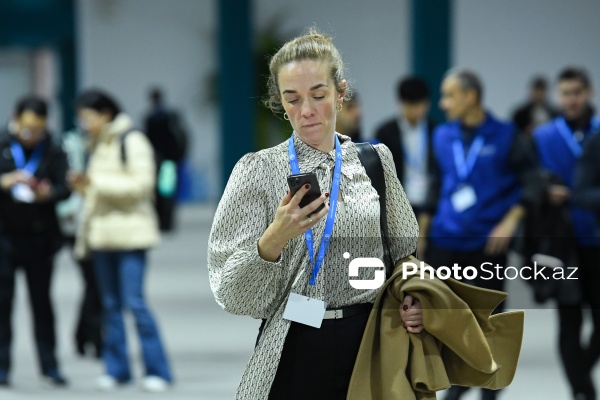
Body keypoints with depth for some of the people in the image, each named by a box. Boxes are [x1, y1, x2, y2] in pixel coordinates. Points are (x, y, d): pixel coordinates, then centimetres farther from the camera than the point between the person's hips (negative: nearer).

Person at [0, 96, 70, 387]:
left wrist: (47, 194, -23)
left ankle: (50, 367, 10)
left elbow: (64, 188, -2)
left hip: (39, 237, 0)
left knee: (41, 302, 5)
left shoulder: (53, 152, 3)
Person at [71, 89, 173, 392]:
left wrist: (98, 181, -17)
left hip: (130, 233, -8)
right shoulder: (98, 145, 16)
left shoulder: (132, 141, -8)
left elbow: (141, 184, -17)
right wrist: (84, 185, 4)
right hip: (102, 233, 8)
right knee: (110, 304, 8)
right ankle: (116, 368, 14)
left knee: (134, 302, -12)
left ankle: (157, 370, -6)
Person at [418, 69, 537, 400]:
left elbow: (531, 181, -2)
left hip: (487, 244, -3)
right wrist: (423, 230, 15)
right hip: (445, 241, 3)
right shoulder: (442, 136, 5)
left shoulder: (504, 136, -5)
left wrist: (510, 221, -11)